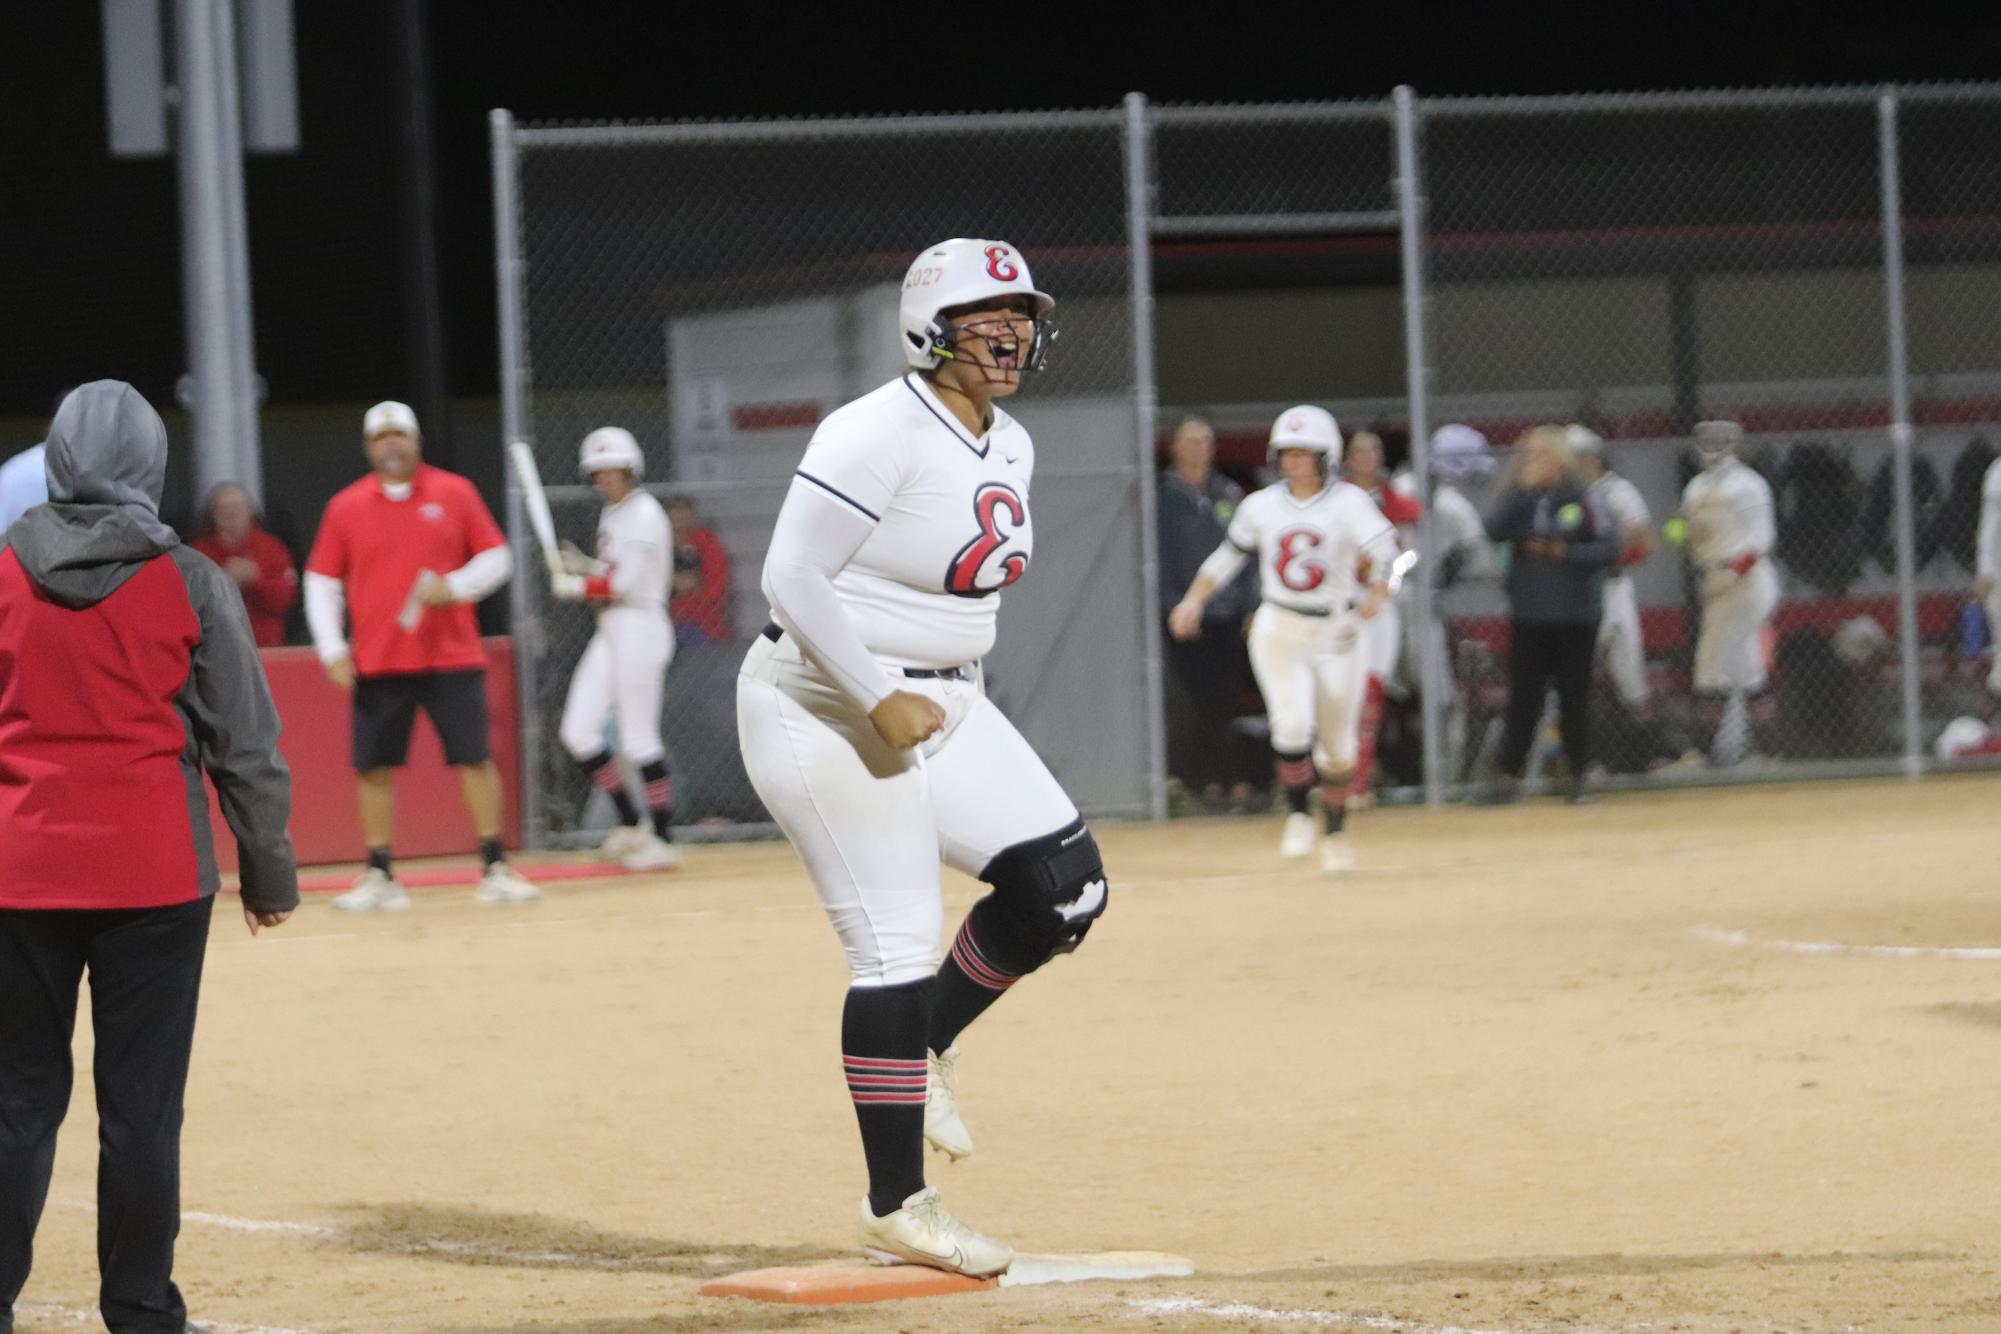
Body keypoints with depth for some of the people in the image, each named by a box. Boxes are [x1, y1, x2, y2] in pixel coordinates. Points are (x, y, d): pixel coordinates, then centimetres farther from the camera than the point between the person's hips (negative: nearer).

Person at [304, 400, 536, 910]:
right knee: (374, 767, 0)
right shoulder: (346, 507, 5)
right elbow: (321, 581, 9)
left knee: (475, 758, -5)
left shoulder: (454, 493, 3)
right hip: (376, 664, 1)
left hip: (452, 657, -1)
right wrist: (331, 649, -1)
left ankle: (495, 869, 3)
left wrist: (455, 587, -13)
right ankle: (379, 877, 8)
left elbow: (496, 558, 6)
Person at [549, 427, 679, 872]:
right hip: (609, 633, 9)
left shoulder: (643, 515, -13)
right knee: (577, 734, 4)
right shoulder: (612, 514, 15)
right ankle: (630, 824, 14)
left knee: (639, 738, -6)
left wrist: (576, 586, -8)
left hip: (639, 629, -9)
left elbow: (625, 584, -19)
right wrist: (581, 568, 6)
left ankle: (664, 840, 2)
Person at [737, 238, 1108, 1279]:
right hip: (825, 710, -8)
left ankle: (919, 1048, 18)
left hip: (943, 705, 8)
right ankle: (896, 1212, -1)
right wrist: (879, 700, -25)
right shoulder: (879, 435, -19)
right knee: (896, 947, -9)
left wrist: (950, 693, 16)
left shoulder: (1011, 450, 8)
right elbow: (792, 578, -22)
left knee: (1064, 881, -4)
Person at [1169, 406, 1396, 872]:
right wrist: (1194, 600, 0)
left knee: (1338, 745, 6)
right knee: (1292, 722, -19)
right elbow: (1228, 555, 12)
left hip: (1336, 634, -1)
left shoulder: (1349, 502, -8)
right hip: (1279, 633, 1)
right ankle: (1297, 814, -1)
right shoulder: (1261, 506, 2)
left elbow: (1382, 546, -23)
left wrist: (1377, 592, -41)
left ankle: (1336, 831, 24)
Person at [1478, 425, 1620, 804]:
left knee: (1575, 698, 4)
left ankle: (1578, 776, 13)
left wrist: (1563, 552, -15)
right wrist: (1516, 486, -14)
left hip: (1576, 617, -2)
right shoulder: (1522, 500, 6)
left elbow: (1610, 550, -8)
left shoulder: (1586, 502, -3)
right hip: (1528, 615, 2)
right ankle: (1509, 775, 6)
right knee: (1523, 697, 2)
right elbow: (1495, 530, -10)